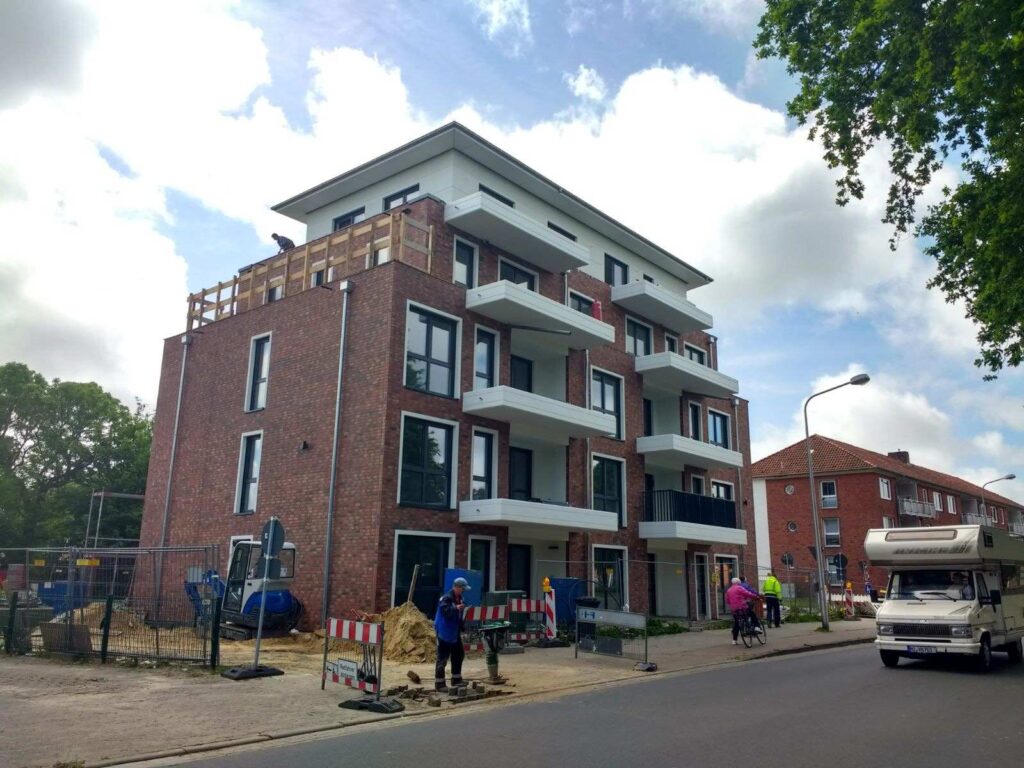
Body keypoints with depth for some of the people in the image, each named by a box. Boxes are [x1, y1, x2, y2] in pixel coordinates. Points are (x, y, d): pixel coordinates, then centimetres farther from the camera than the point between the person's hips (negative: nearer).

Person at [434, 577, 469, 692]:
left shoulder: (459, 598, 11)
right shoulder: (446, 598, -18)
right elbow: (445, 612, -31)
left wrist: (462, 628, 11)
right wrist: (456, 608, -42)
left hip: (455, 633, 10)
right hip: (445, 633, -10)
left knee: (458, 655, 16)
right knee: (442, 658, -6)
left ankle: (456, 679, 28)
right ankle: (439, 683, 0)